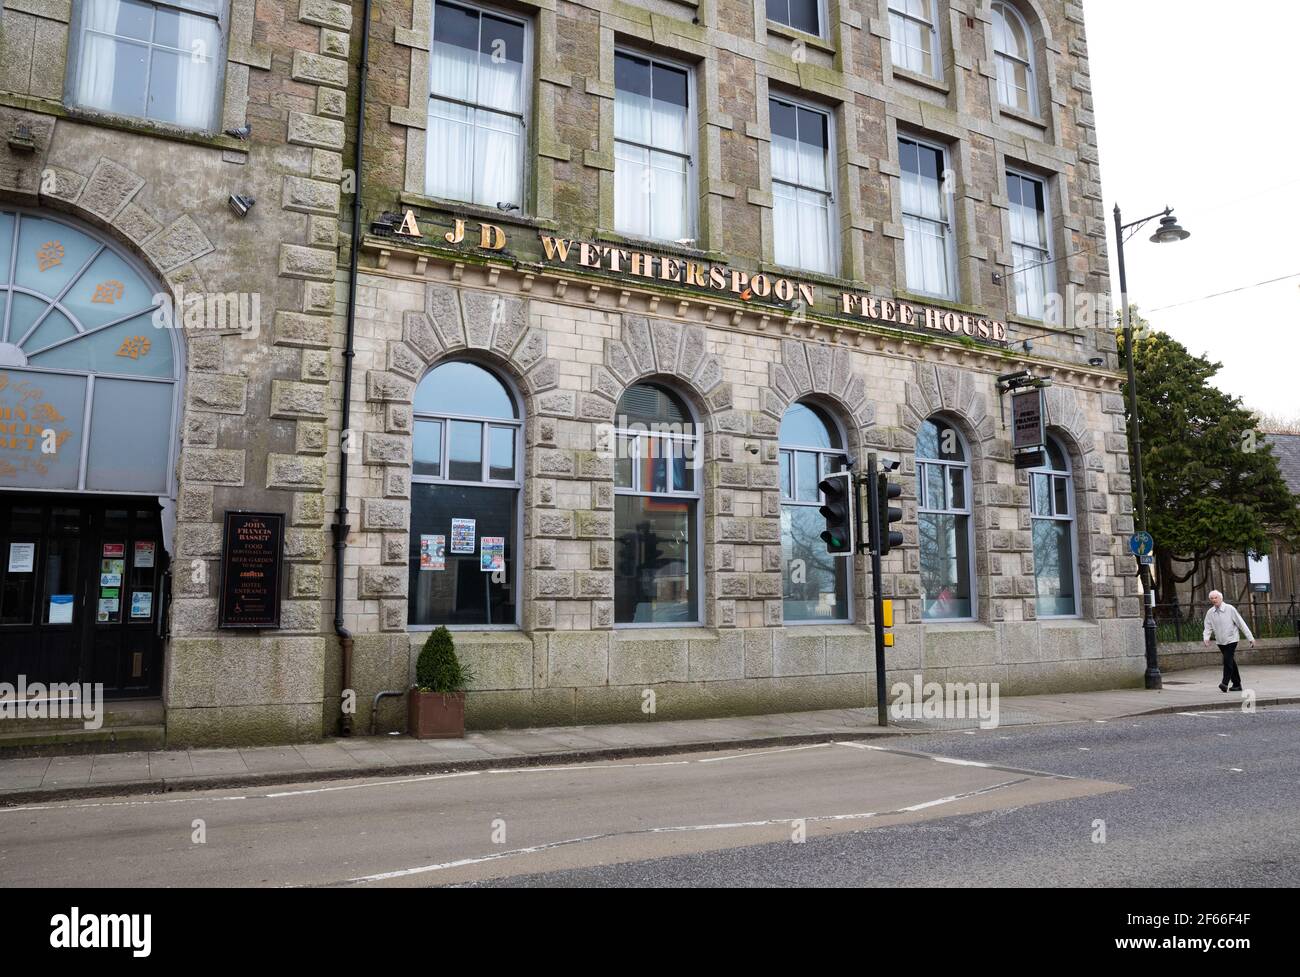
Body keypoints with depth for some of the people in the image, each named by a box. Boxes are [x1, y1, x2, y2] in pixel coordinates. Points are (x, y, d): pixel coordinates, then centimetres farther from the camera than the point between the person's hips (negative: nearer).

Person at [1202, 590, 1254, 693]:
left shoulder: (1230, 609, -10)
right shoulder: (1210, 613, 0)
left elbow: (1241, 623, -6)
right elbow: (1208, 628, 2)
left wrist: (1250, 638, -6)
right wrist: (1206, 639, -18)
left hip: (1231, 639, -4)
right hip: (1220, 641, 4)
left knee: (1227, 661, -17)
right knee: (1231, 662, 13)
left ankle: (1225, 683, -17)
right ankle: (1237, 685, 22)